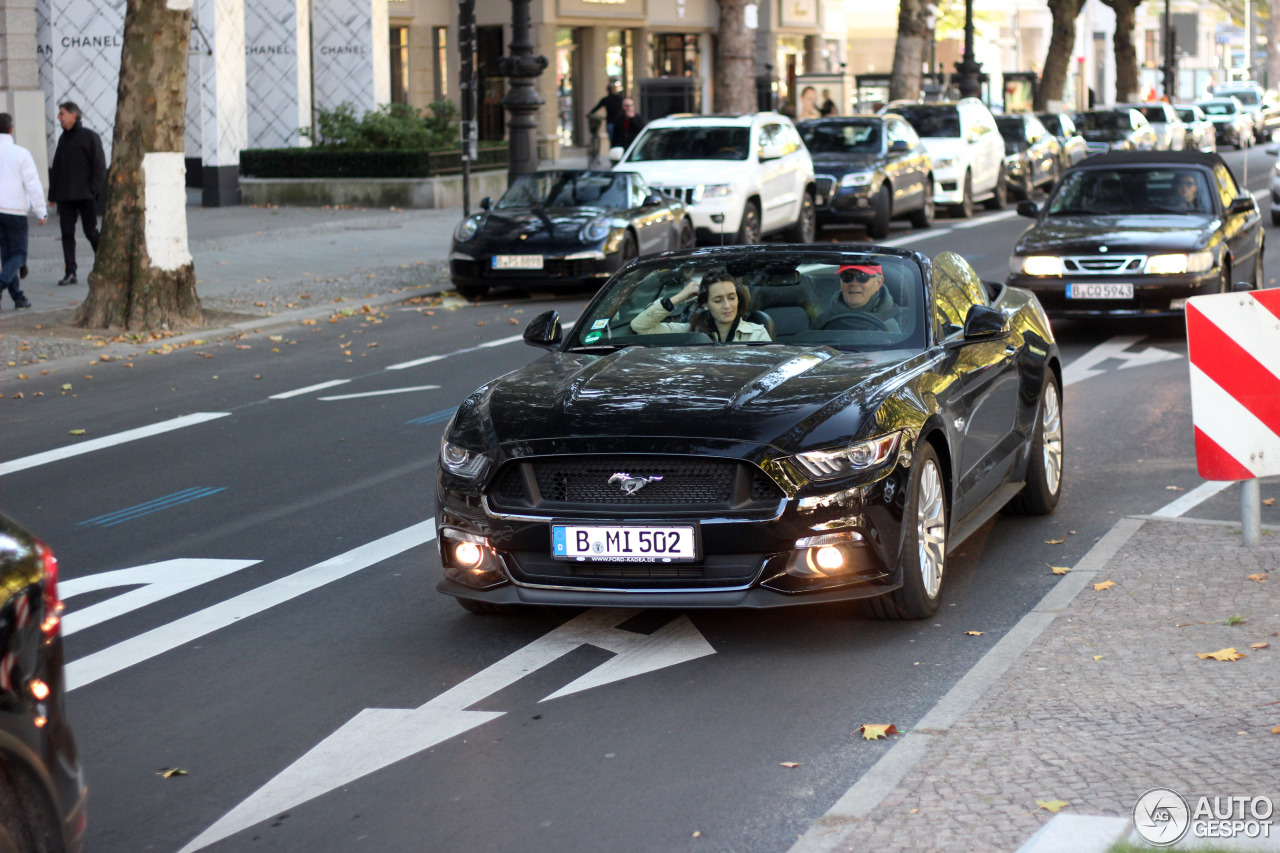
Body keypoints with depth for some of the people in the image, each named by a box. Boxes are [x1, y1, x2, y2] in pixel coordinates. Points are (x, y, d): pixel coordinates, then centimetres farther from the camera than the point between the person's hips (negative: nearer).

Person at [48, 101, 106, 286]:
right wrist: (53, 194, 15)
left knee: (91, 232, -1)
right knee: (67, 234, 0)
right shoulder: (63, 138, 16)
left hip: (85, 195, -6)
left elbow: (99, 165, -7)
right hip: (65, 197, 6)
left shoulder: (89, 137, -3)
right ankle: (70, 272, -1)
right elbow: (56, 168, 19)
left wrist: (94, 189, -17)